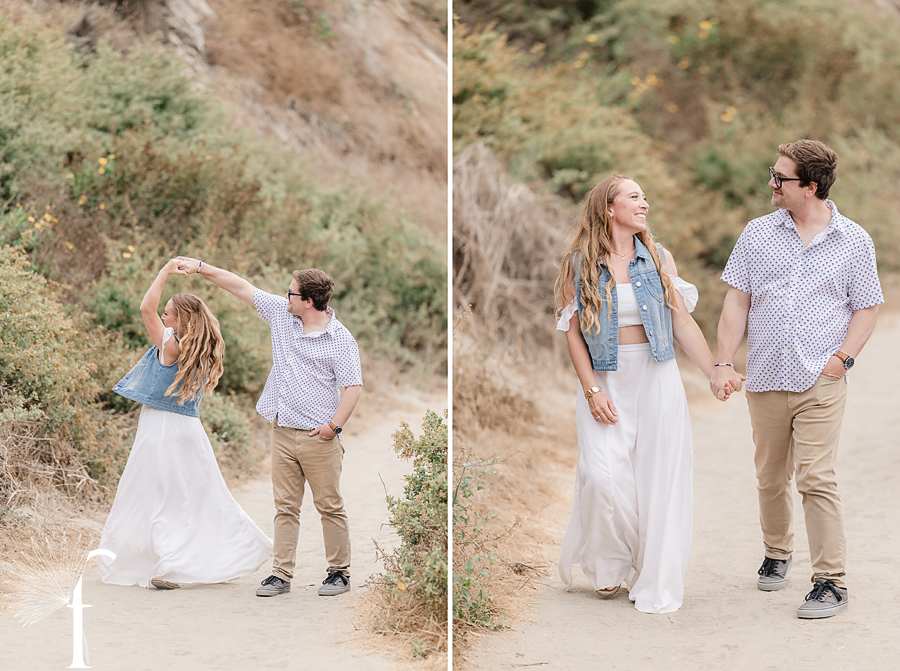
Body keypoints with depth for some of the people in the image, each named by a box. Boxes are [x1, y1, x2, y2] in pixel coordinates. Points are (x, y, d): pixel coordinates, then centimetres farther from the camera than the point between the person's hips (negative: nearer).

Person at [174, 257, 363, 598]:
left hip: (318, 438, -6)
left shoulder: (340, 339, -9)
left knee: (330, 506, 2)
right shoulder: (281, 313, 7)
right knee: (285, 506, 7)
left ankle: (339, 572, 12)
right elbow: (242, 287, 12)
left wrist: (334, 425, -17)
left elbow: (353, 386, -10)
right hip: (282, 433, 6)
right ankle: (281, 574, 10)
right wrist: (201, 267, 12)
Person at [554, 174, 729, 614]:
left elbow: (682, 321, 6)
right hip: (605, 380, -2)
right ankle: (609, 568, 11)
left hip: (656, 377, 2)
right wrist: (591, 390, -9)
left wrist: (715, 371, -2)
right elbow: (573, 332, 0)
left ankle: (655, 583, 9)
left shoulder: (659, 258, 7)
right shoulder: (580, 264, 1)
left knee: (657, 476, -1)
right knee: (604, 475, -13)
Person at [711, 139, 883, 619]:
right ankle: (777, 554, 36)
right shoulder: (757, 234, 7)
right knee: (771, 477, 13)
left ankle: (831, 581, -6)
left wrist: (843, 357, -9)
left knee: (816, 479, -12)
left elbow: (866, 308, 6)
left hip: (820, 382, -3)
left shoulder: (853, 241, 2)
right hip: (765, 381, 3)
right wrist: (723, 364, -1)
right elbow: (737, 301, 7)